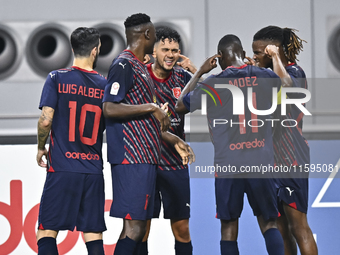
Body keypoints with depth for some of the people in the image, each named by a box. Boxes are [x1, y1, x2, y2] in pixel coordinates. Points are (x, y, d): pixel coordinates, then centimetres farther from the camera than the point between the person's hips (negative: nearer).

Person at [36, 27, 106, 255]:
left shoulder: (57, 78, -3)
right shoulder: (104, 85, 6)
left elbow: (46, 120, -8)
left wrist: (41, 148, 6)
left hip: (62, 168, -3)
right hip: (93, 170, 3)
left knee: (47, 231, 0)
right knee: (93, 234, 5)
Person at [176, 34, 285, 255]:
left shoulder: (213, 84, -6)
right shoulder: (267, 77, 2)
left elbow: (180, 106, 10)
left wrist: (199, 73, 15)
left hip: (228, 165, -2)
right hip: (262, 163, 2)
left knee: (229, 226, 9)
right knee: (268, 222, 10)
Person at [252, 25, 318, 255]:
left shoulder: (294, 71, -13)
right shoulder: (270, 74, 14)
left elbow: (285, 85, -39)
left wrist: (275, 56, -26)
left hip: (291, 159, -9)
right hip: (273, 160, 9)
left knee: (298, 228, -8)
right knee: (280, 230, 11)